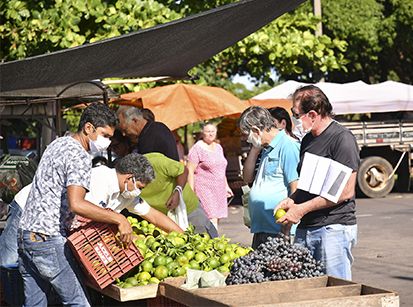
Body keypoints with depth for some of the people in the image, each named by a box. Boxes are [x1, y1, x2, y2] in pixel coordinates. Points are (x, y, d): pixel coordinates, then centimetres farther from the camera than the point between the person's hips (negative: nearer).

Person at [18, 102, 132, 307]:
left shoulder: (58, 143, 16)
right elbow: (76, 204, -27)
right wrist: (118, 219, -23)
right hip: (48, 239, -9)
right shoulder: (80, 157, -14)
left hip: (25, 233, 9)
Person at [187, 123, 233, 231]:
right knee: (212, 220, -17)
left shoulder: (218, 147, 16)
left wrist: (226, 186, 24)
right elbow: (190, 171, -10)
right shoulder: (197, 148, -7)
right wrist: (191, 192, -15)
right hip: (204, 188, -7)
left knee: (216, 219, 4)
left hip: (219, 189, 7)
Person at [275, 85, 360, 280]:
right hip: (305, 228, 8)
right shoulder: (308, 140, 16)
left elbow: (346, 192, -16)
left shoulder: (342, 139, -11)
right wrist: (291, 200, 5)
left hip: (334, 229, -8)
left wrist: (302, 209, -14)